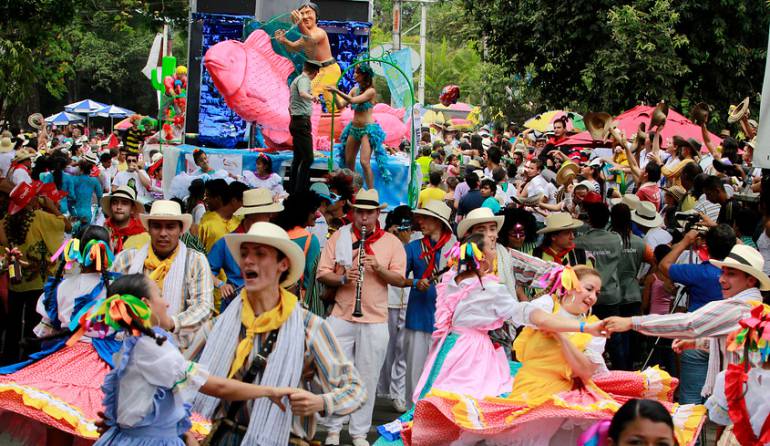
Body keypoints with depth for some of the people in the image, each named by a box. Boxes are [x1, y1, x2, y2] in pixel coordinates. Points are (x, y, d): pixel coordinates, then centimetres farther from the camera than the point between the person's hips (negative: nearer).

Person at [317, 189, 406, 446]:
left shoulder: (391, 242, 6)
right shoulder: (339, 238, 6)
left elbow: (399, 279, 2)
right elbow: (322, 273, 2)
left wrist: (379, 268, -16)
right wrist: (342, 279, -17)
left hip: (375, 320, 0)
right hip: (341, 317, 0)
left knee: (368, 379, 3)